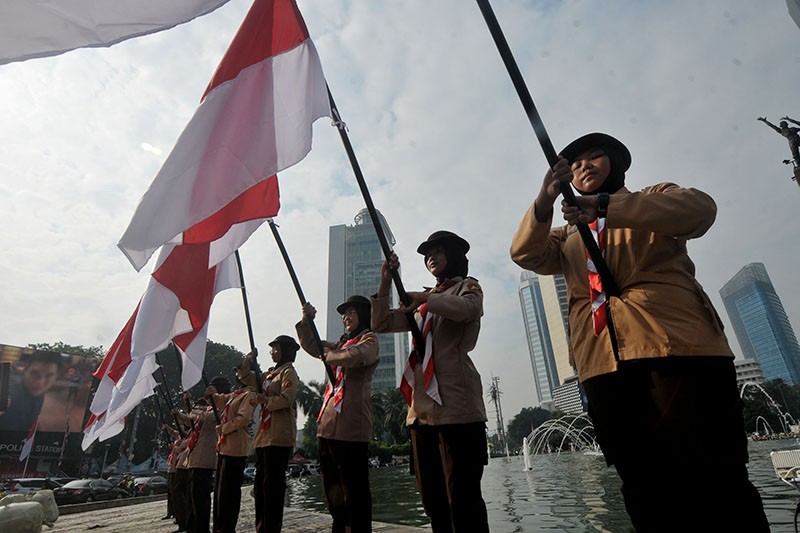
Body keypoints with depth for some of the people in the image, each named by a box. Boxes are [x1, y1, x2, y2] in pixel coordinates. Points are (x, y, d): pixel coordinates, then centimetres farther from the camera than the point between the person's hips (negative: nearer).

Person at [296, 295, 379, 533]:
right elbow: (312, 345, 23)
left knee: (354, 488, -1)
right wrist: (307, 321, 7)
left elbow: (353, 357, -25)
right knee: (332, 487, 18)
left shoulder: (368, 340, -4)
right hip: (328, 424, 9)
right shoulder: (342, 342, 21)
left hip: (350, 426, -9)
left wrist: (328, 354, -7)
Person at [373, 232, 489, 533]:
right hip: (421, 407, 7)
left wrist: (423, 297, -8)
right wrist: (385, 283, 10)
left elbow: (466, 308, -18)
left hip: (455, 405, -7)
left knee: (462, 496, -4)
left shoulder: (468, 286, 7)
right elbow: (381, 324, 19)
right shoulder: (423, 302, 25)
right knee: (432, 498, 13)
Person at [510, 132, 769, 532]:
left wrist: (607, 207, -22)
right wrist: (545, 199, -15)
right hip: (604, 364, 3)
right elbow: (524, 253, 3)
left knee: (717, 482, -4)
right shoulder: (567, 236, 23)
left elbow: (700, 209, -7)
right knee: (646, 490, 8)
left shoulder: (655, 196, 16)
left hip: (678, 346, -2)